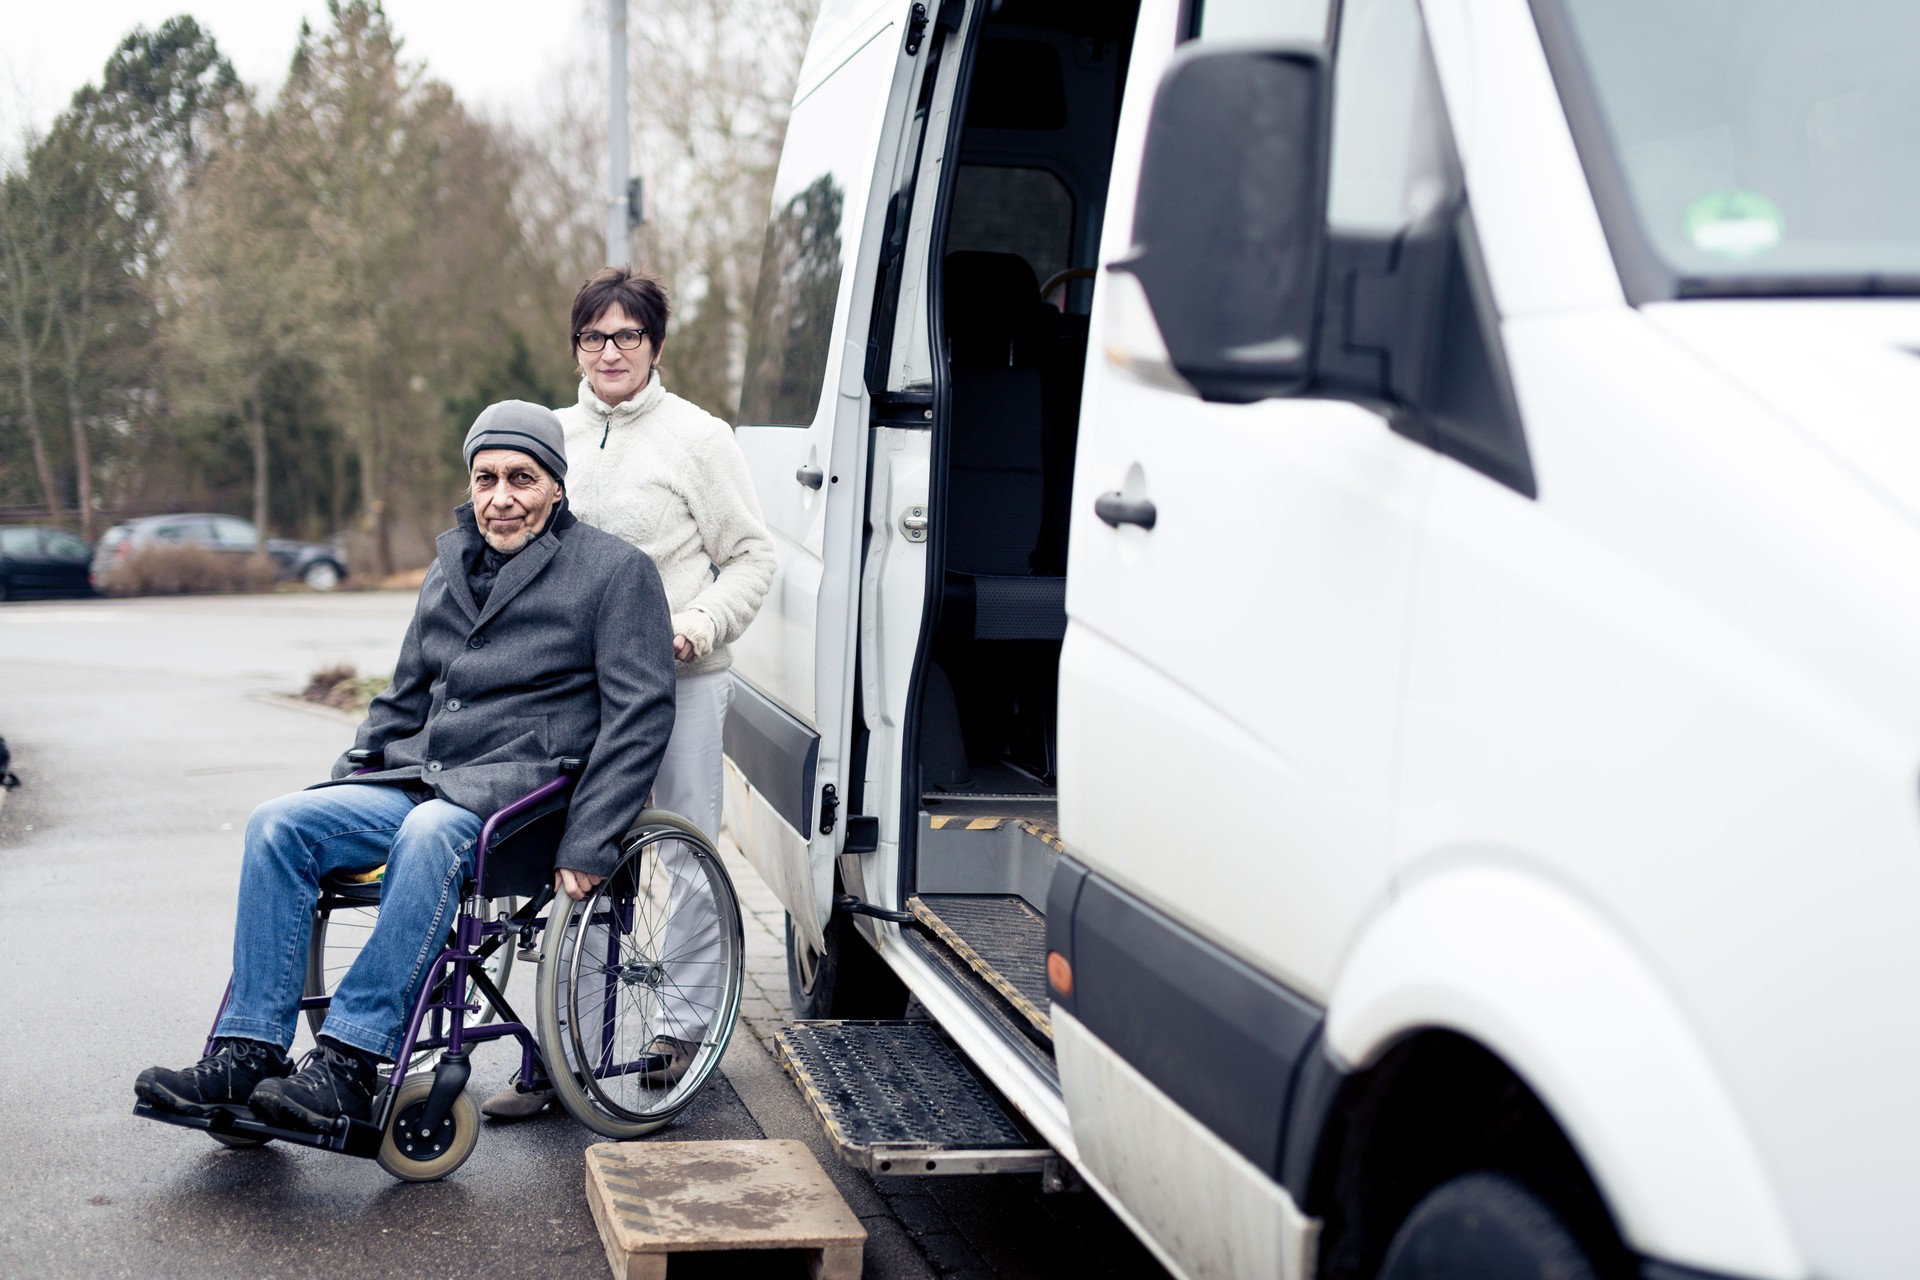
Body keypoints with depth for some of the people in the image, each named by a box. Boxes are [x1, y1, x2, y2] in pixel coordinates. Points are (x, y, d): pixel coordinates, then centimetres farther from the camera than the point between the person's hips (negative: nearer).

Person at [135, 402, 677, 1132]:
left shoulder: (615, 571, 0)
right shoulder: (453, 566, 19)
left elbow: (640, 713, -8)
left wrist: (586, 845, -16)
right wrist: (342, 789, 15)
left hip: (519, 792, -6)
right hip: (418, 782, 6)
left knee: (428, 836, -37)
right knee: (280, 824, -16)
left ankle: (350, 1065, -35)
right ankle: (246, 1055, -17)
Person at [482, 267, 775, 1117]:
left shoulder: (698, 438, -1)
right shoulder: (555, 437, 13)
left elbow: (751, 557, 0)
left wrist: (700, 626, -15)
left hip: (679, 682, -4)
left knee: (690, 857, 4)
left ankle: (686, 1025, 17)